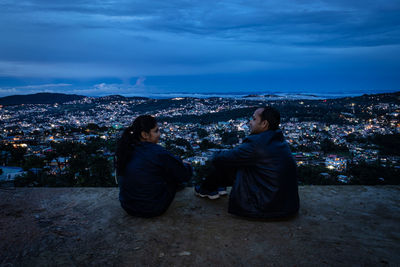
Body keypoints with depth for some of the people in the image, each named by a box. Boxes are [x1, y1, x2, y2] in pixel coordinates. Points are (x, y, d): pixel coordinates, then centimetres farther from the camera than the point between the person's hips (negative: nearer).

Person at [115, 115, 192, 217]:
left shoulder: (125, 148, -6)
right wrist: (186, 166, 11)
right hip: (152, 210, -6)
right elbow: (185, 175, -15)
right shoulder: (157, 152, -24)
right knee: (175, 172, 13)